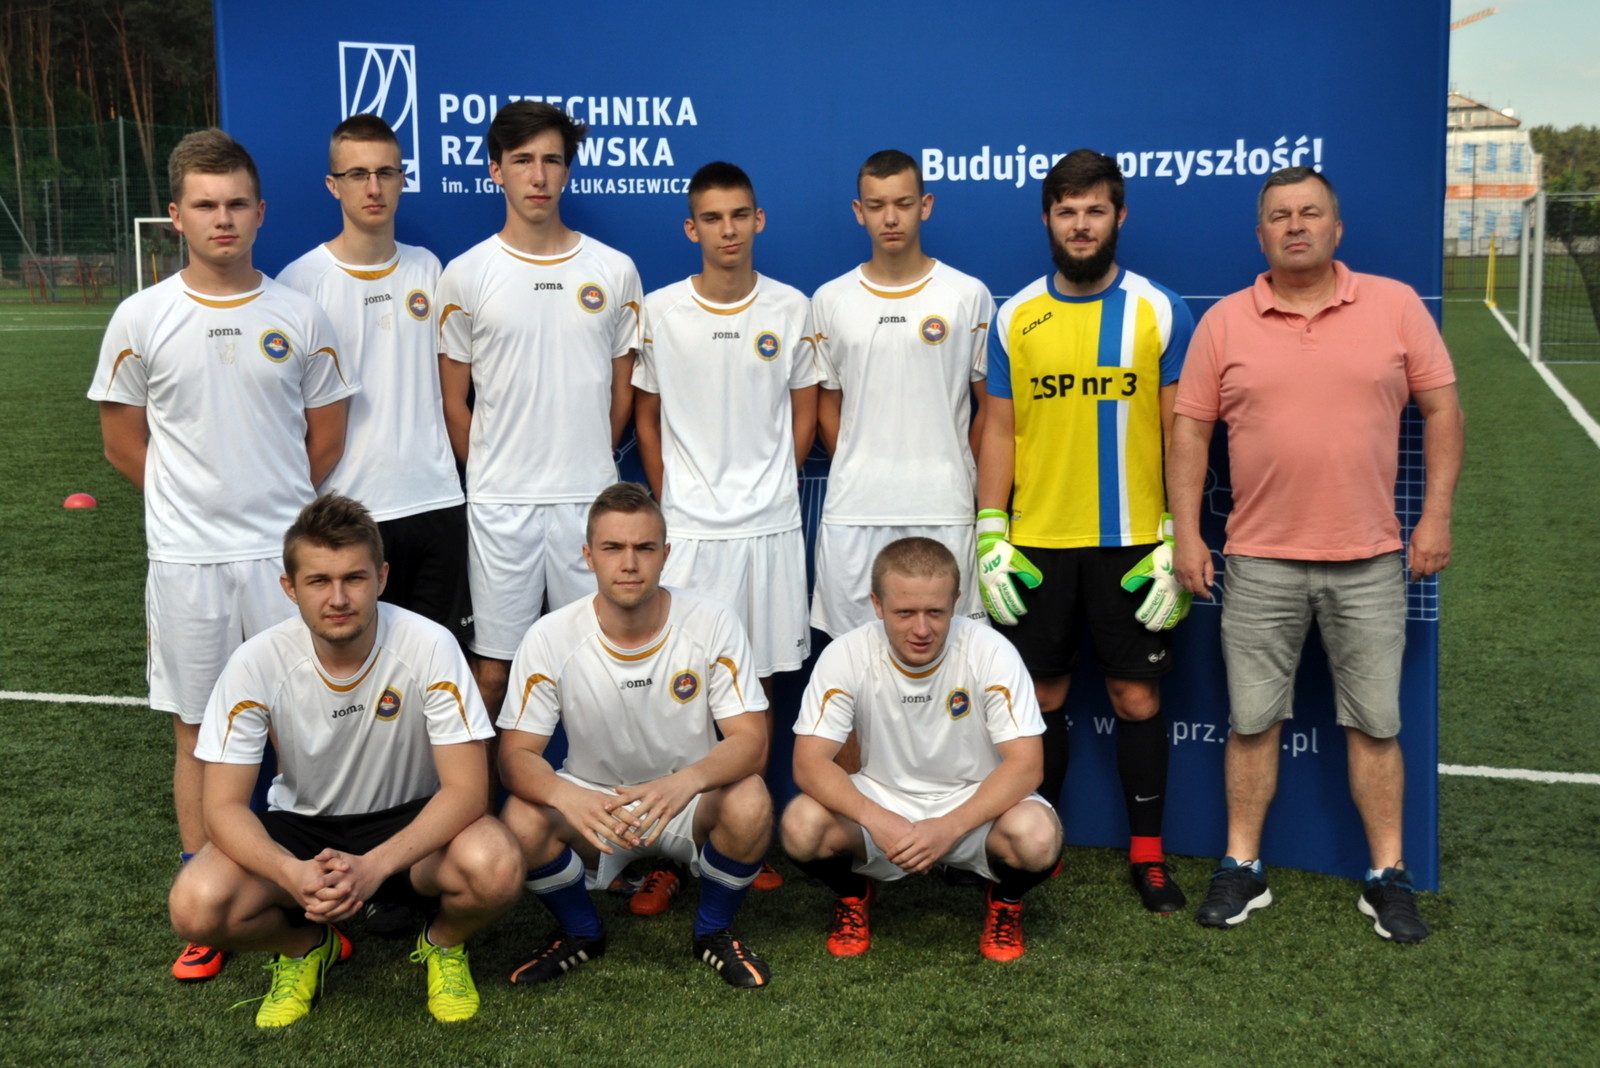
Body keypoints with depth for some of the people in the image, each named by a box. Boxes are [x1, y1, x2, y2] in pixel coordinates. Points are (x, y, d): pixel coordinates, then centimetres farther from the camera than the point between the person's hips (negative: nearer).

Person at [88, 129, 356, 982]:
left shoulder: (299, 317, 0)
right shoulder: (141, 319, -1)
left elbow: (327, 437, 8)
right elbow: (123, 439, 6)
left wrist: (272, 505, 8)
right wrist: (200, 503, 7)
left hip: (284, 552, 0)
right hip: (185, 560, 0)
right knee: (197, 732, 8)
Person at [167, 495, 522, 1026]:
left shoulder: (429, 647, -22)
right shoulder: (257, 663, -18)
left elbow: (467, 787, -22)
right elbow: (224, 805, -16)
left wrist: (374, 866, -37)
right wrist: (293, 873, -36)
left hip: (409, 823, -1)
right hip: (301, 827, 2)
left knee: (495, 866, -33)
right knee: (196, 905, -27)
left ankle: (443, 944, 4)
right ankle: (305, 945, 9)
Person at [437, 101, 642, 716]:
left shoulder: (614, 271, 4)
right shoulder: (466, 275, 1)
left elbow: (622, 392, 10)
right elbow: (454, 401, 6)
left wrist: (589, 469, 8)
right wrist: (493, 477, 4)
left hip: (591, 499, 1)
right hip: (499, 503, -1)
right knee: (493, 666, 5)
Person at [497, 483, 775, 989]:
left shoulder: (712, 623, -15)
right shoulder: (550, 638, -14)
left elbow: (750, 741, -19)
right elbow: (516, 755, -15)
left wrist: (685, 781, -41)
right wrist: (565, 795, -39)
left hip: (690, 802, 0)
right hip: (593, 806, 1)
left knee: (749, 803, -32)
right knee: (521, 820, -29)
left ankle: (713, 931, 1)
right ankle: (581, 932, 4)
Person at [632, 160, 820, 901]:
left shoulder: (791, 308, 2)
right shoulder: (660, 310, 1)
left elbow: (804, 411, 9)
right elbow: (646, 414, 7)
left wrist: (772, 486, 2)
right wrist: (667, 499, 2)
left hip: (768, 526, 1)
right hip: (684, 528, -1)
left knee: (756, 680, 9)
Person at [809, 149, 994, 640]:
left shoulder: (969, 296, 2)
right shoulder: (830, 300, 7)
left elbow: (991, 405, 6)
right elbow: (827, 403, 13)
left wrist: (956, 477, 2)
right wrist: (859, 473, 4)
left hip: (943, 511, -1)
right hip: (852, 511, 2)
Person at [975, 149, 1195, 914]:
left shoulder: (1161, 312, -1)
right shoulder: (1014, 318, 4)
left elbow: (1182, 432, -1)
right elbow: (999, 431, 5)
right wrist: (990, 534, -2)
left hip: (1131, 541, -1)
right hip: (1038, 541, 2)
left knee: (1137, 696, 5)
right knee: (1042, 695, 10)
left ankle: (1147, 853, 17)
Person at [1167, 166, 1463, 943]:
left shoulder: (1396, 305, 2)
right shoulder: (1225, 322, 2)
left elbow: (1441, 409, 3)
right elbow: (1189, 429, 3)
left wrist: (1436, 516, -3)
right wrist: (1186, 532, -2)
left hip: (1370, 560, 0)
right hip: (1260, 562, 0)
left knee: (1375, 722, 7)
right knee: (1253, 721, 7)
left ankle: (1388, 877, 20)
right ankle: (1242, 867, 20)